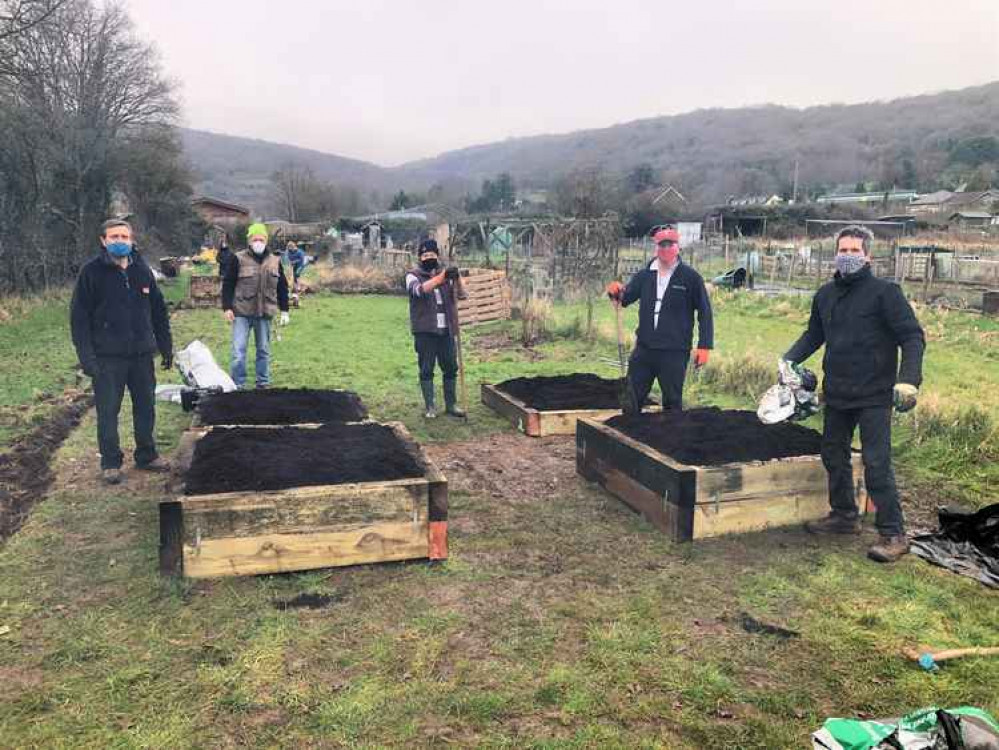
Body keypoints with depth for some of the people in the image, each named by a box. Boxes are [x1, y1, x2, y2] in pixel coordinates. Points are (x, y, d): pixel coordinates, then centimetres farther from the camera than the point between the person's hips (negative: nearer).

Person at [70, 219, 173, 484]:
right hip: (107, 357, -4)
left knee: (146, 407, 11)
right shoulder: (92, 272, -5)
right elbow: (79, 316, -8)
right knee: (108, 411, 4)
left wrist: (166, 347, 11)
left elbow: (158, 312, 13)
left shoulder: (143, 271, 7)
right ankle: (110, 463, 16)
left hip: (142, 354, 4)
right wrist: (86, 356, -14)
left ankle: (147, 456, 25)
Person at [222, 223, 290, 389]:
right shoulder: (238, 259, -2)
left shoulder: (275, 261, 7)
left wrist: (284, 311, 9)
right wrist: (227, 307, -7)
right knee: (238, 351, -5)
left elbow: (282, 288, 13)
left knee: (264, 350, 11)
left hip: (265, 313, 3)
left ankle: (263, 383, 22)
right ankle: (237, 385, 3)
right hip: (242, 313, -3)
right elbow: (227, 284, -1)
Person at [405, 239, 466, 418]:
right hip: (425, 331, -3)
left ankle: (451, 404, 20)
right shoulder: (413, 275, -1)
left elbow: (461, 295, 1)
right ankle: (430, 407, 11)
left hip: (446, 330, 4)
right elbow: (420, 290, -23)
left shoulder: (446, 274, 11)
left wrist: (457, 278, -19)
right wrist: (442, 276, -34)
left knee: (450, 368, 8)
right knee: (426, 370, 2)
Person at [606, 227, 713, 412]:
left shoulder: (691, 277, -5)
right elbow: (625, 299, 10)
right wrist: (616, 292, -14)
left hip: (675, 352, -3)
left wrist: (704, 346, -8)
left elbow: (704, 312, -3)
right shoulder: (644, 275, 6)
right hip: (644, 348, 3)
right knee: (633, 397, 7)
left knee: (672, 400, 7)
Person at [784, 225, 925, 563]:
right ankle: (844, 516, 34)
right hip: (837, 394, 7)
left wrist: (908, 379, -25)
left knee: (876, 464, -8)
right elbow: (814, 334, 21)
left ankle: (893, 534, 2)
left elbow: (913, 336, -13)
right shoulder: (825, 294, 9)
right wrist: (790, 359, 6)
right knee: (833, 455, 16)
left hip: (874, 396, -7)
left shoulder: (884, 292, -10)